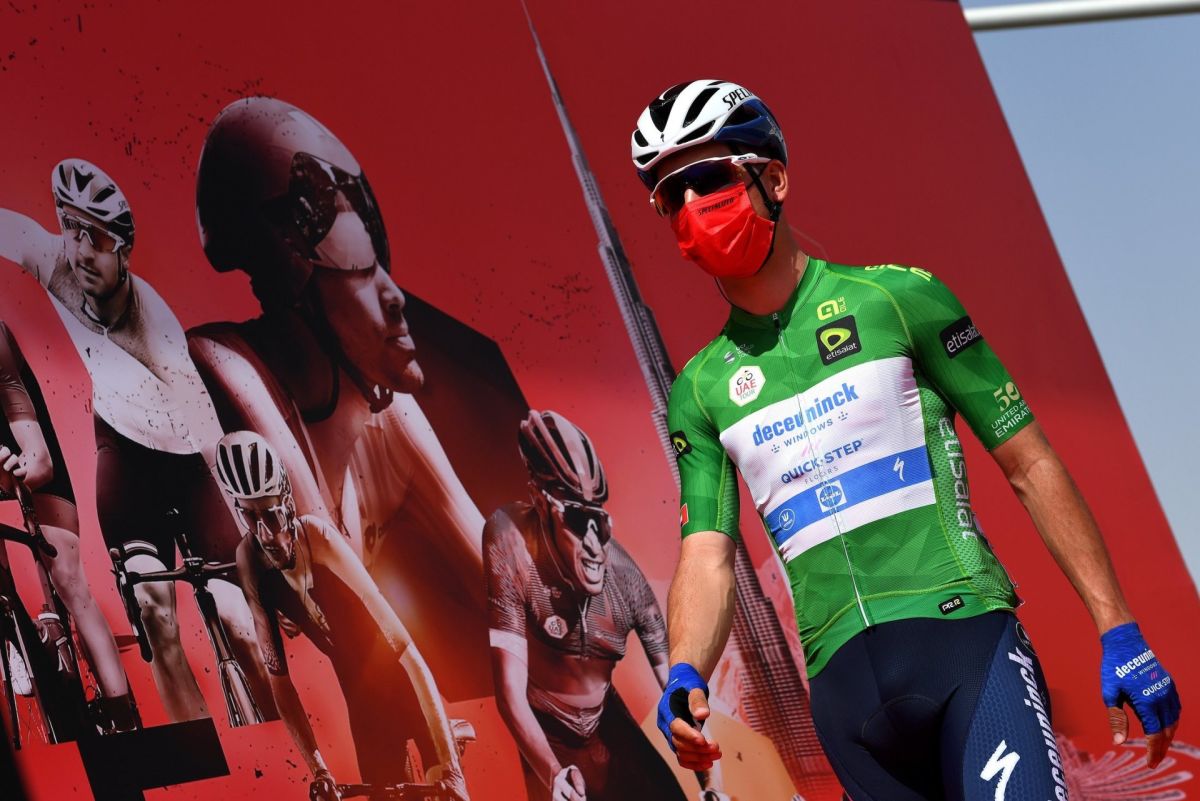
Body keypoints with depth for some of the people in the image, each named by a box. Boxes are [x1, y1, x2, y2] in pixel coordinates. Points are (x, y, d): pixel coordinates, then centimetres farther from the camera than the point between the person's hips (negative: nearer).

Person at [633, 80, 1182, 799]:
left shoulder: (896, 299, 4)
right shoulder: (701, 390, 14)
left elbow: (1030, 465, 5)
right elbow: (708, 559, 5)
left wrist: (1120, 631, 0)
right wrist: (686, 676, -17)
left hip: (965, 636, -3)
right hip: (843, 682, 3)